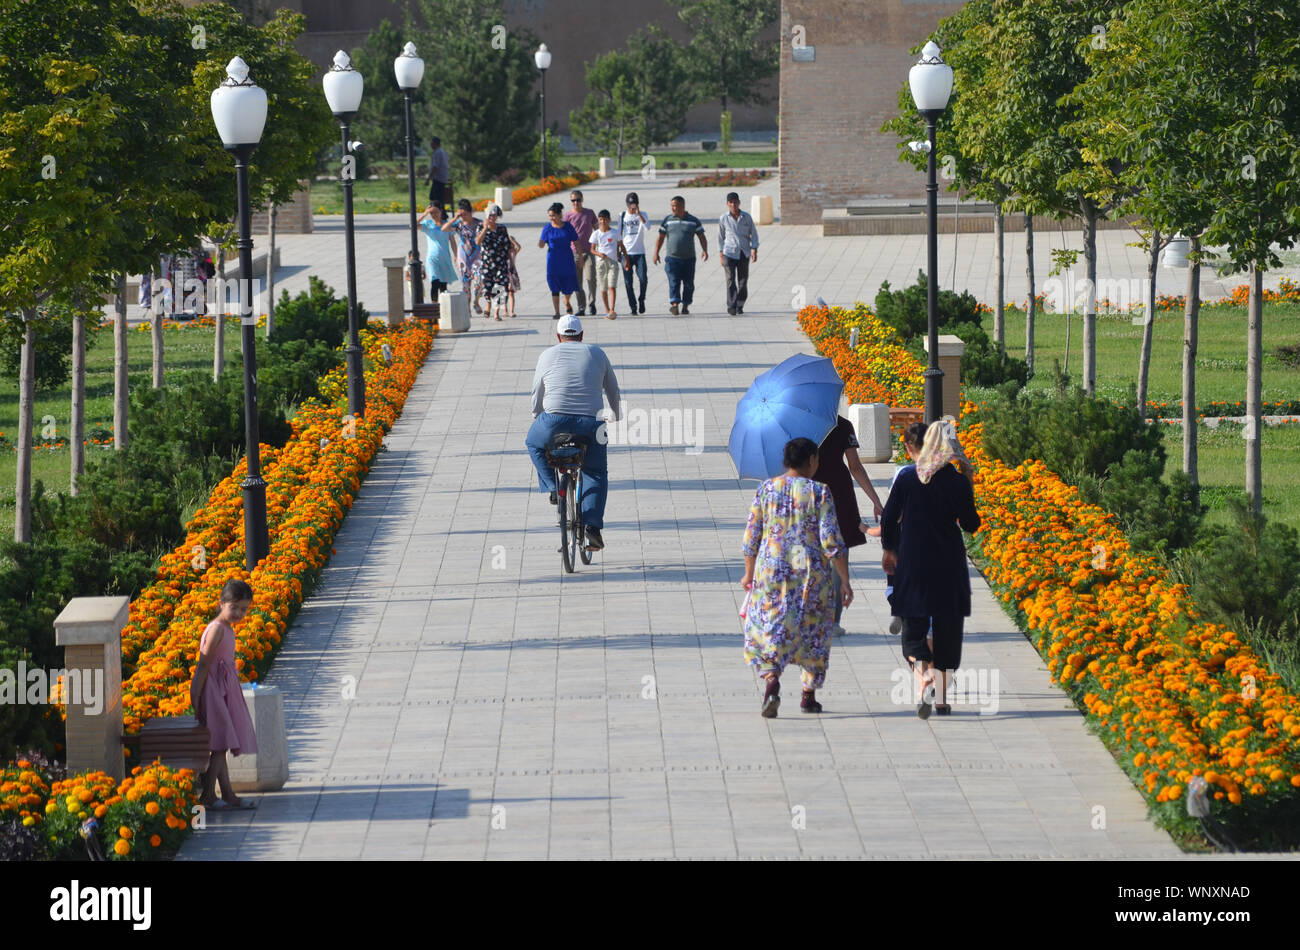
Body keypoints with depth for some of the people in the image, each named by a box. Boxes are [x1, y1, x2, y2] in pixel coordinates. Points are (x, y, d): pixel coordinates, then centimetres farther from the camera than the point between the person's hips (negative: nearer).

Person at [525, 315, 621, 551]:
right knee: (596, 472, 20)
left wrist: (536, 419, 36)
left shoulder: (548, 356, 14)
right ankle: (593, 525, 4)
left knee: (534, 443, 31)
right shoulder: (597, 354, 16)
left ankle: (553, 486, 12)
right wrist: (617, 419, 42)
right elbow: (613, 390, 25)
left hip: (554, 421, -1)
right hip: (590, 423, 1)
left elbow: (537, 395, 19)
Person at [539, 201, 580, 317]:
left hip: (567, 260, 0)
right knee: (554, 287, -2)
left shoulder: (568, 226, -2)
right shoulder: (547, 228, -1)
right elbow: (542, 244, -1)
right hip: (553, 260, 0)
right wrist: (540, 244, -26)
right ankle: (557, 313, 4)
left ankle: (566, 302, 38)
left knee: (568, 285, 5)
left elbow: (576, 242, 4)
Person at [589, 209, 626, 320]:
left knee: (612, 286, -15)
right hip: (601, 262, 2)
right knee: (603, 289, 7)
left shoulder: (615, 233, 5)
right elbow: (592, 249, 3)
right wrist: (599, 254, -15)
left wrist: (619, 254, 7)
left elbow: (620, 245, 18)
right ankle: (607, 310, 22)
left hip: (613, 262, -2)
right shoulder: (596, 234, 5)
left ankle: (612, 311, -24)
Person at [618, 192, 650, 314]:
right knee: (628, 282, -1)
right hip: (626, 253, 1)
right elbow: (619, 235, 12)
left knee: (643, 278, -13)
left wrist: (638, 212, -20)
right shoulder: (622, 216, 7)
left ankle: (641, 299, 10)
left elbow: (647, 226, -17)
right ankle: (633, 305, 9)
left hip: (640, 253, -1)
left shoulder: (642, 215, 4)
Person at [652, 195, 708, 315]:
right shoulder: (668, 220, 7)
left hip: (689, 259, 1)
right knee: (674, 282, -16)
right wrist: (656, 253, 0)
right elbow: (661, 237, 10)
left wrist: (704, 250, -12)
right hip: (672, 258, -1)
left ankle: (685, 306, 17)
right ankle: (674, 304, -26)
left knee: (688, 284, 4)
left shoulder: (693, 221, 4)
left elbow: (702, 237, 5)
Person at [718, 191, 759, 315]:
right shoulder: (723, 219, 2)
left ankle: (740, 306, 14)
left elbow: (753, 234, 9)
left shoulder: (746, 217, 4)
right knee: (730, 279, -12)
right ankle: (731, 306, -17)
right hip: (729, 252, -2)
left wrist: (754, 250, -2)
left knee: (743, 280, 3)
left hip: (744, 253, 2)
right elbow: (721, 237, 11)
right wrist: (721, 254, 10)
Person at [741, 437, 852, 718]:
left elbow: (751, 538, 4)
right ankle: (809, 695, 22)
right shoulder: (819, 492, -6)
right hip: (812, 573, -1)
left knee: (768, 631, 6)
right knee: (813, 632, 15)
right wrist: (845, 580, -4)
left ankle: (772, 681, -20)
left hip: (771, 571, 1)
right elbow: (832, 542, -10)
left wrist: (749, 573, 18)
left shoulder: (766, 490, 1)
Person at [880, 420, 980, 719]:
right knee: (945, 629, 10)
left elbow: (889, 517, 2)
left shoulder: (906, 478, -4)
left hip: (911, 563, 1)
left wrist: (889, 549, 16)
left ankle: (922, 678, -21)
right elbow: (971, 525, -3)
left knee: (913, 626, 8)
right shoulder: (958, 483, -10)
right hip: (948, 567, -1)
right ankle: (942, 698, 12)